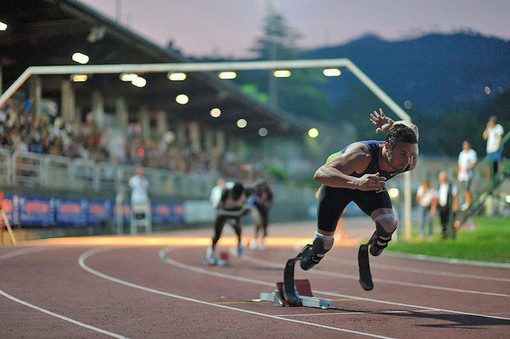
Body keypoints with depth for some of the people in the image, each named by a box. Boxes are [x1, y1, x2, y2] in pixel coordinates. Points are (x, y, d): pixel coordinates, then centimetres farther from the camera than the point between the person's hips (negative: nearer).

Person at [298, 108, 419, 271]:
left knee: (388, 224, -23)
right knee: (325, 239, 1)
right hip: (338, 182, -3)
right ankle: (314, 254, 40)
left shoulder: (410, 163, -33)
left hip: (371, 182, 3)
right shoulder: (361, 155, -48)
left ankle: (379, 242, 15)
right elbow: (321, 173, -60)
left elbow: (412, 128, -17)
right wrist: (356, 182, -72)